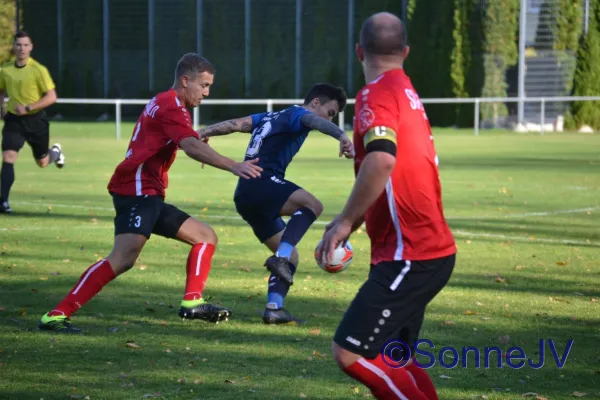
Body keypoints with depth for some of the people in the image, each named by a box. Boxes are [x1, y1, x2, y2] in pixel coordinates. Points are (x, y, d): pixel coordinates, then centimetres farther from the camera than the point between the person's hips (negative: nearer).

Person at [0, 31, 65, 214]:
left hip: (36, 119, -2)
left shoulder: (38, 70, -13)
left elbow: (51, 97, -14)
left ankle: (56, 152, 51)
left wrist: (28, 108, -22)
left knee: (42, 162, 14)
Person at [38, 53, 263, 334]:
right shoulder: (171, 105, -10)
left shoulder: (165, 104, 23)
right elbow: (192, 147, -25)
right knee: (124, 258, -26)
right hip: (137, 191, -11)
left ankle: (192, 302, 3)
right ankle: (56, 315, -28)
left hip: (149, 195, 11)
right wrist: (233, 166, -35)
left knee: (206, 237, 13)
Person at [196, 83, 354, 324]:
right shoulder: (297, 114, 1)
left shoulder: (271, 117, 28)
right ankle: (280, 257, -36)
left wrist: (202, 133, 14)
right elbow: (315, 122, -22)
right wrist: (342, 136, -40)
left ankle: (274, 308, 2)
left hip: (245, 197, 9)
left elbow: (235, 124, 20)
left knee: (289, 257, 11)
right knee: (312, 205, -29)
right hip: (261, 184, -9)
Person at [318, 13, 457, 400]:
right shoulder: (407, 92, 18)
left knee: (350, 352, -12)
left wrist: (345, 221, -21)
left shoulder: (377, 93, -12)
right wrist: (349, 224, 31)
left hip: (411, 258, -10)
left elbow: (381, 161, -30)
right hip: (431, 251, 10)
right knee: (394, 360, 17)